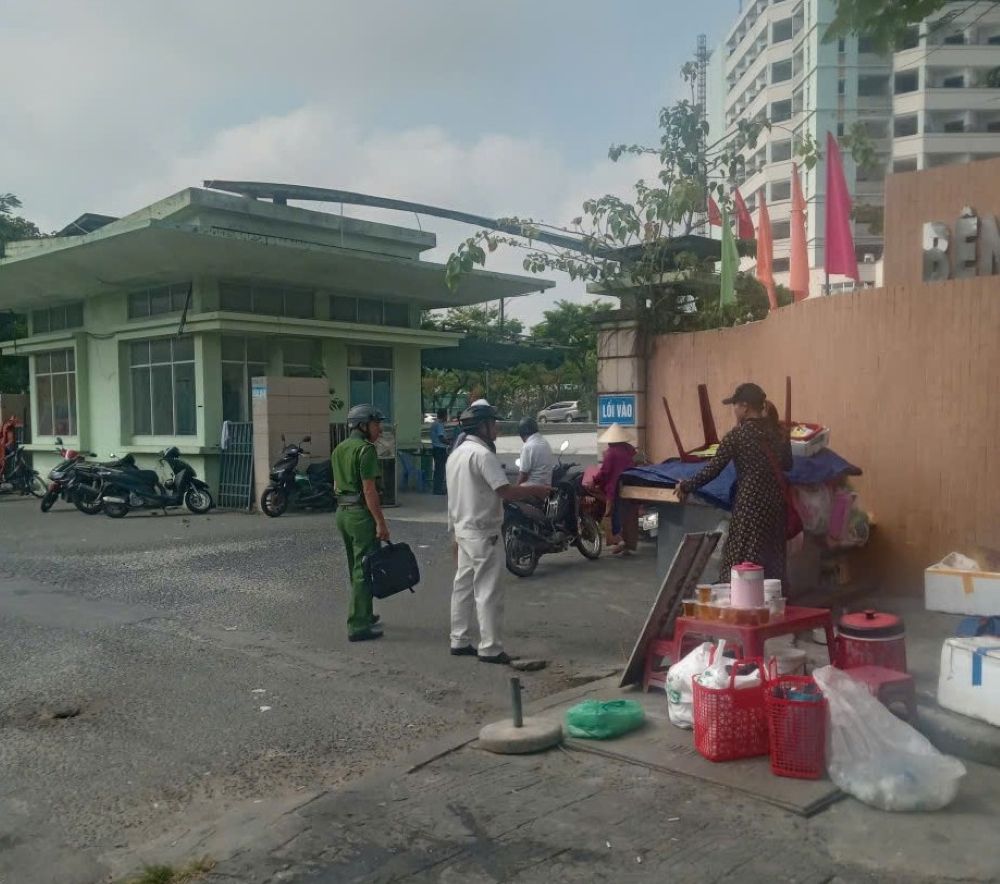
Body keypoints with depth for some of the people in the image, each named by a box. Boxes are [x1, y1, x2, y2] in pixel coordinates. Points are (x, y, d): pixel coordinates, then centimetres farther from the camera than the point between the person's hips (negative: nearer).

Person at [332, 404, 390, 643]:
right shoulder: (366, 449, -14)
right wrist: (380, 522, -18)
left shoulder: (339, 449, 14)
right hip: (361, 513, -9)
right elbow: (369, 489, -19)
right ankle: (358, 626, -3)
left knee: (355, 569, 19)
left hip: (342, 511, 9)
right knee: (364, 570, -4)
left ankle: (363, 615, 32)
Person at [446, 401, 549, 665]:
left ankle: (459, 641, 20)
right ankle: (490, 649, 1)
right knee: (488, 591, -4)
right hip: (483, 533, -10)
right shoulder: (482, 454, -19)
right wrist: (535, 490, -9)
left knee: (464, 586, 14)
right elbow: (506, 491, -22)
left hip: (464, 529, 10)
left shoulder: (457, 454, 12)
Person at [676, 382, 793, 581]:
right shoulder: (778, 431, 6)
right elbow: (787, 464, 17)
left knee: (742, 561, 0)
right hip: (775, 499, 6)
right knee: (771, 557, 14)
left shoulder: (737, 435, -11)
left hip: (751, 502, -6)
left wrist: (686, 486, 1)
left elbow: (713, 469, -9)